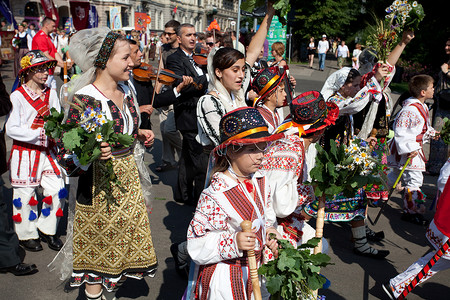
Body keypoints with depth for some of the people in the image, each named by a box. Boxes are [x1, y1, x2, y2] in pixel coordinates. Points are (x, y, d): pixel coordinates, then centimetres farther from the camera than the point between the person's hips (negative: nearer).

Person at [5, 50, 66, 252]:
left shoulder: (51, 93, 7)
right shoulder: (17, 96, -8)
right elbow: (11, 129, -13)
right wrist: (39, 134, -19)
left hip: (47, 151, 5)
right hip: (25, 152, -4)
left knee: (57, 190, 3)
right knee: (25, 194, 5)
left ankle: (47, 230, 23)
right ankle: (27, 235, 24)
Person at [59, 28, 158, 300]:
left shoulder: (125, 91, 4)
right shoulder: (84, 99, -20)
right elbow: (66, 153, -19)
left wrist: (138, 134, 2)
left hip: (128, 178, 7)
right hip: (99, 185, -7)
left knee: (127, 236, 18)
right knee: (98, 246, 9)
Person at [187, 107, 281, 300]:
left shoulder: (261, 181, -1)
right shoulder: (215, 195, -25)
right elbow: (197, 244, -23)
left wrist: (268, 233, -2)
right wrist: (233, 242, -33)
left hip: (256, 268, 7)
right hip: (226, 276, -7)